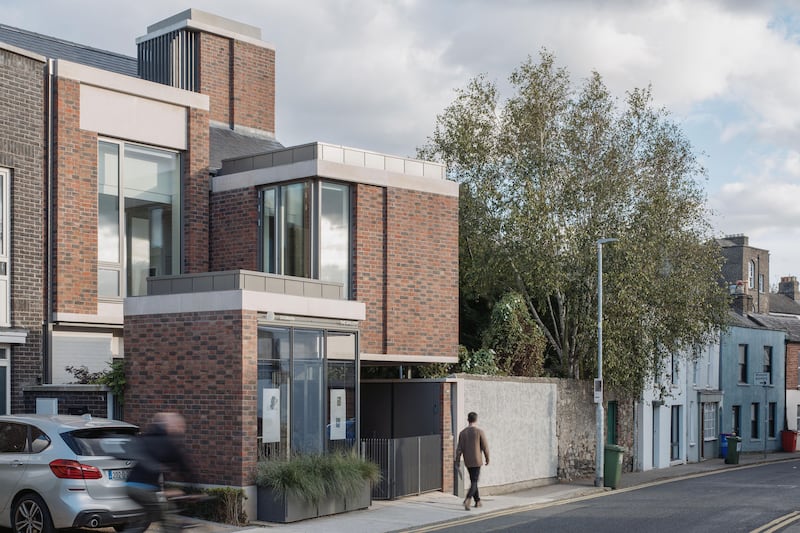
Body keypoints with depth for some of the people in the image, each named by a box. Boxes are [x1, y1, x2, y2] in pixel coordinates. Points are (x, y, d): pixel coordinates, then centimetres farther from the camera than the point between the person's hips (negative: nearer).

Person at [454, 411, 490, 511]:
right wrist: (487, 458, 7)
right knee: (474, 482, -4)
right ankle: (467, 500, -24)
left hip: (467, 461, 5)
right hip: (476, 461, -5)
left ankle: (477, 501, 27)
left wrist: (457, 462, 1)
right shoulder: (480, 432, -11)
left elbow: (459, 448, -3)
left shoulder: (462, 432, 0)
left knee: (473, 480, 19)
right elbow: (485, 447, -8)